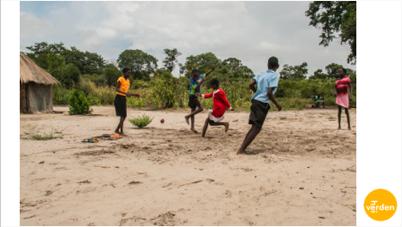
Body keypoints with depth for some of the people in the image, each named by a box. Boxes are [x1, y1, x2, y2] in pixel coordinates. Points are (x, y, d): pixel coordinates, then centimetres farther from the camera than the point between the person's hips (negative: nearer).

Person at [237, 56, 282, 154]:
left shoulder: (261, 74, 13)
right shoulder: (275, 75, -7)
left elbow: (251, 85, 3)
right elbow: (269, 93, -16)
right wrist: (277, 105, -6)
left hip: (255, 101, 7)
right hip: (263, 104, -7)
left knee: (254, 127, 16)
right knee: (256, 128, -4)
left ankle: (242, 148, 15)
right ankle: (241, 149, -9)